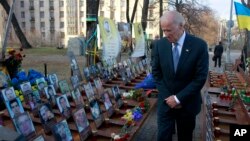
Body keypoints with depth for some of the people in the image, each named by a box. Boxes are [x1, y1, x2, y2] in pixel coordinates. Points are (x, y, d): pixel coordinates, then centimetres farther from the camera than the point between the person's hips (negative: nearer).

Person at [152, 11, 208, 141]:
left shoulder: (199, 45, -13)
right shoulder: (160, 44, -5)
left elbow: (200, 77, -13)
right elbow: (156, 72, 1)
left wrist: (179, 98, -15)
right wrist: (167, 96, -7)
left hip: (188, 103, -1)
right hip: (166, 101, 1)